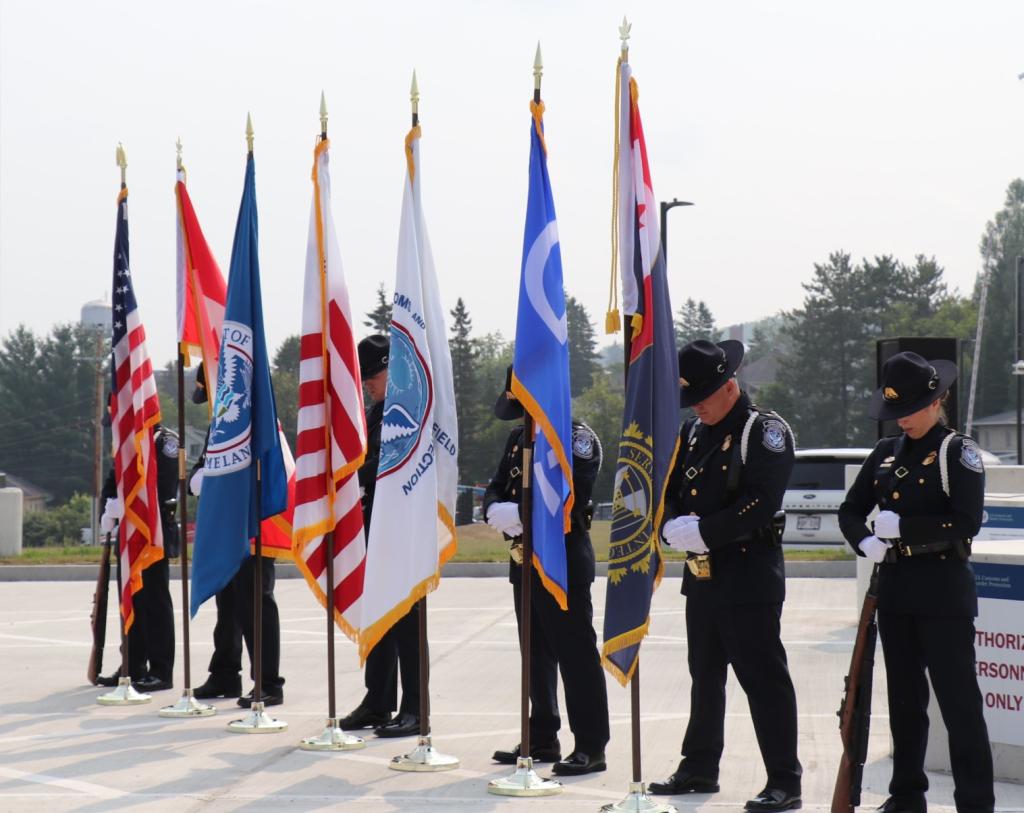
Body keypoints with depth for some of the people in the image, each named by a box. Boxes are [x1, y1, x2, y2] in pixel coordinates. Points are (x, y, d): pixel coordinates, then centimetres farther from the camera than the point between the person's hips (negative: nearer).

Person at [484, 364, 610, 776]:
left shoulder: (578, 438, -11)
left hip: (565, 560, -8)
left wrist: (521, 514, -24)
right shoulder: (518, 438, 14)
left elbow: (572, 499, -21)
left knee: (576, 652, -6)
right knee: (536, 653, 13)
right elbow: (497, 488, 12)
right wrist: (497, 511, -10)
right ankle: (542, 739, 22)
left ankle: (591, 746, -3)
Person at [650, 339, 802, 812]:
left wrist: (704, 531, -21)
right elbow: (669, 488, 13)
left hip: (749, 577, -8)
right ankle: (699, 769, 27)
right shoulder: (693, 432, 13)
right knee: (705, 676, 16)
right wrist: (674, 527, -7)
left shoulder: (765, 431, -9)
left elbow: (760, 503, -20)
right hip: (701, 574, 8)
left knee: (764, 679, -5)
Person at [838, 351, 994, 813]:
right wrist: (865, 541, -7)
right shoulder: (887, 453, 11)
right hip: (895, 590, 7)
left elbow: (966, 523, -16)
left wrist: (902, 527, -19)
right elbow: (850, 510, 14)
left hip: (943, 592, -6)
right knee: (904, 699, 14)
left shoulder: (958, 452, -6)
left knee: (958, 700, -6)